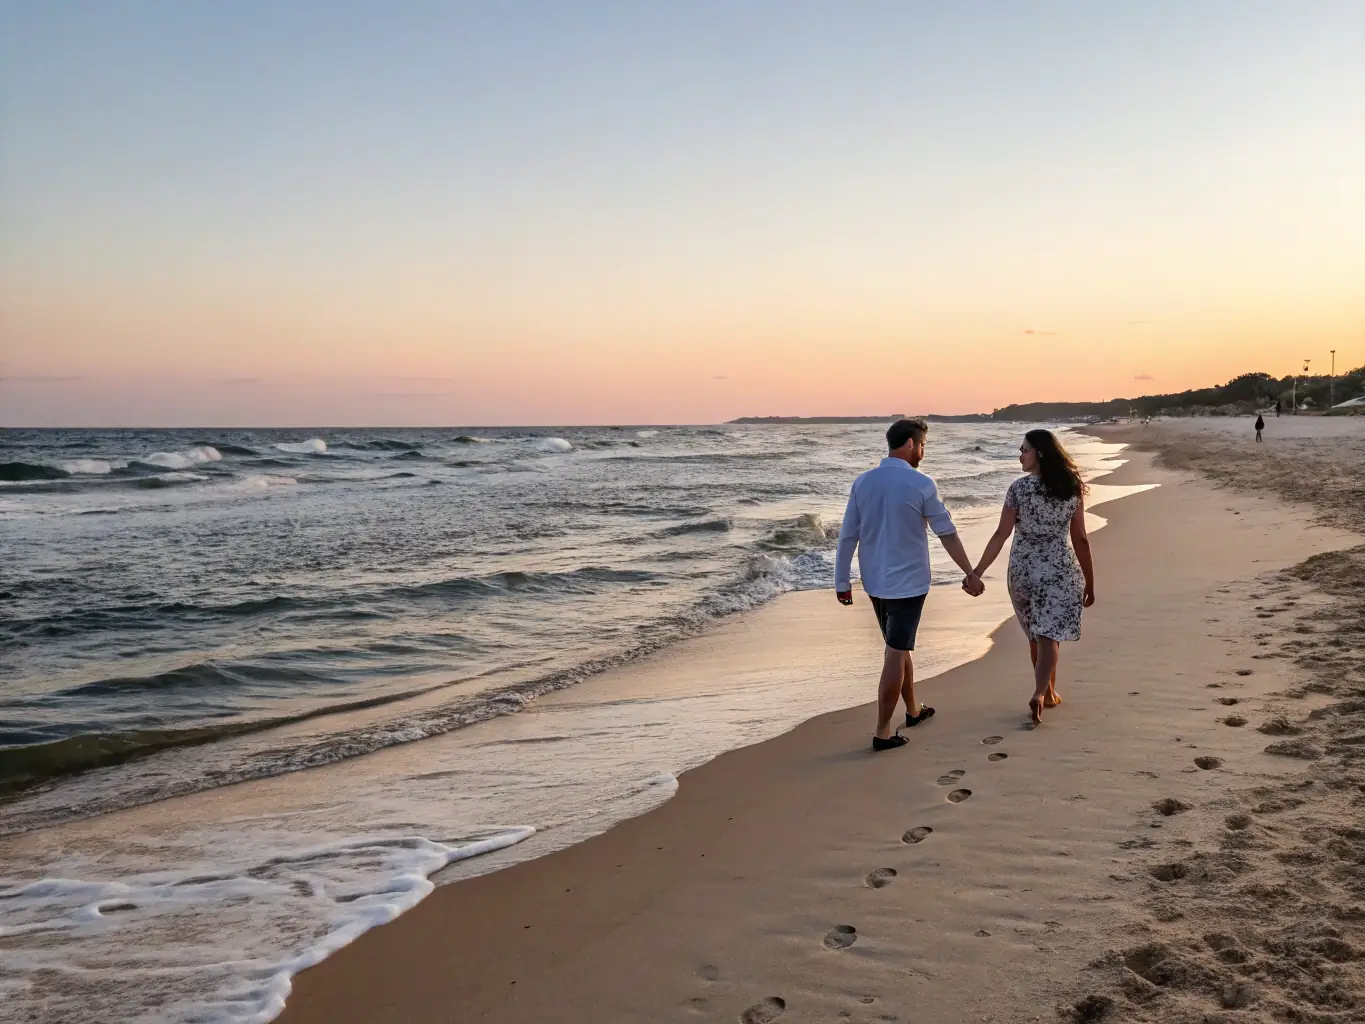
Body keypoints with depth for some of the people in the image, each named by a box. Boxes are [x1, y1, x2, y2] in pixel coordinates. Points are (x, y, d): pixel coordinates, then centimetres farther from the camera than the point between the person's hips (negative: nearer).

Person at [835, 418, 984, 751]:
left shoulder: (862, 483, 0)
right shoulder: (921, 485, -13)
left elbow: (847, 536, 1)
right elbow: (947, 533, -6)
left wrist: (842, 582, 9)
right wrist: (970, 574, 4)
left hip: (875, 582, 6)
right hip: (907, 583, -5)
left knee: (899, 646, 22)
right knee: (895, 654, 0)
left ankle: (913, 710, 38)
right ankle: (883, 732, 3)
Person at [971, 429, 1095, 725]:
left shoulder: (1019, 488, -9)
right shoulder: (1071, 489, -1)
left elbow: (1001, 536, -10)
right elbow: (1080, 540, 1)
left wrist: (977, 572, -6)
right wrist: (1089, 583, 8)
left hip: (1024, 570, 0)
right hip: (1061, 570, 0)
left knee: (1036, 635, 17)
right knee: (1049, 636, 0)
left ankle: (1048, 693, 29)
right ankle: (1039, 693, -19)